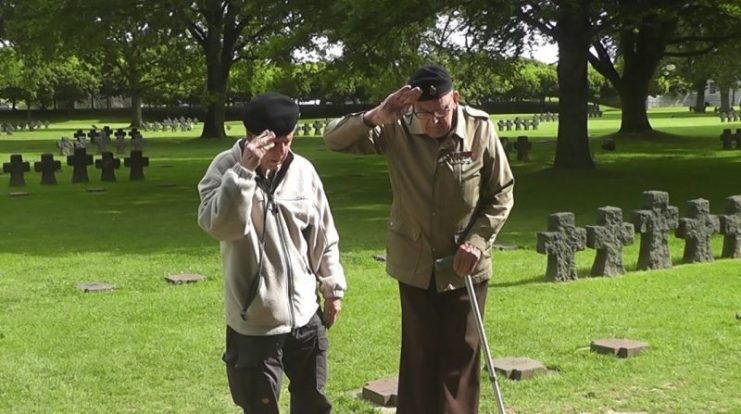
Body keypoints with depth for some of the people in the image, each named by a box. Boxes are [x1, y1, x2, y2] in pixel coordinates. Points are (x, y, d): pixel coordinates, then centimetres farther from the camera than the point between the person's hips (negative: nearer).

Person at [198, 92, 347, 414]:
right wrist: (244, 170, -34)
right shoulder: (226, 168, -12)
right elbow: (218, 225, -30)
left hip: (305, 314, 4)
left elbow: (323, 235, 9)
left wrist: (333, 287, 12)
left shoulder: (303, 170, -1)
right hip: (254, 321, -3)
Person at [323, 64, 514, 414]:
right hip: (415, 263, 1)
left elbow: (501, 194, -3)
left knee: (462, 353, 9)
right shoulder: (396, 129, -14)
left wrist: (477, 240, -14)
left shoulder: (480, 129, -14)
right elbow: (334, 139, -19)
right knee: (418, 353, 11)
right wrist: (375, 117, -36)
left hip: (465, 265, 0)